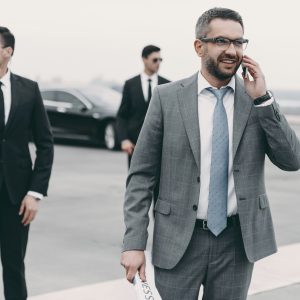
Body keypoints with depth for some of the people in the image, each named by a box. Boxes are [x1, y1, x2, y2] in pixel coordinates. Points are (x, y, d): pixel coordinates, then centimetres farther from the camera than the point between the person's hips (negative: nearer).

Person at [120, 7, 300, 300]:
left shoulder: (259, 99, 3)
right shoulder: (167, 97, -4)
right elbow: (141, 175, -3)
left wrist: (262, 99, -12)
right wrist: (134, 242, -9)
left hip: (238, 239, 2)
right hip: (179, 241, -2)